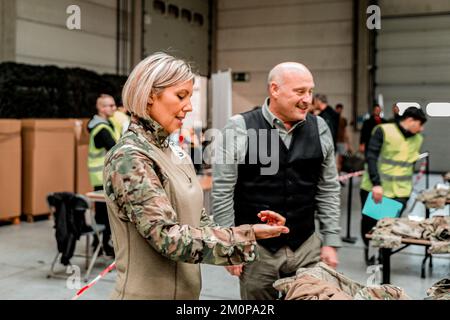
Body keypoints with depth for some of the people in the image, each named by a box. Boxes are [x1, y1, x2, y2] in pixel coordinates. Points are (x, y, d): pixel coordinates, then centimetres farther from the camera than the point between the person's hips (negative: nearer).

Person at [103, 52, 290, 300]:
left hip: (185, 291, 8)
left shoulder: (176, 154, 7)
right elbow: (170, 238, -25)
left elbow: (197, 221, 10)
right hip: (148, 292, -8)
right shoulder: (129, 158, -19)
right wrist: (248, 235, -21)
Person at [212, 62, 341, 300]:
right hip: (255, 248, -3)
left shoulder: (319, 129, 2)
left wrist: (331, 242, 6)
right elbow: (222, 192, -7)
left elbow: (328, 189, 8)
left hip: (307, 246, 3)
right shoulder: (240, 129, -9)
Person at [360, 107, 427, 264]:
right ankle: (368, 248, 34)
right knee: (369, 221, 8)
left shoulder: (418, 139, 10)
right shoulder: (383, 131, -7)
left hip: (400, 192, 3)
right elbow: (371, 157, -13)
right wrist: (376, 184, -20)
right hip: (374, 188, -3)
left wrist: (408, 187, 13)